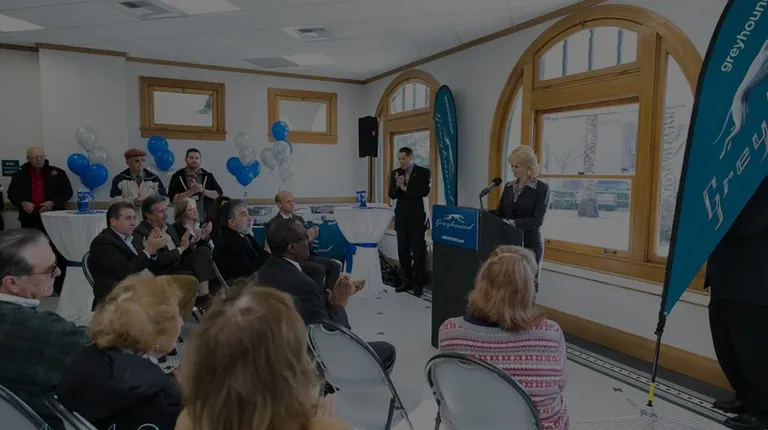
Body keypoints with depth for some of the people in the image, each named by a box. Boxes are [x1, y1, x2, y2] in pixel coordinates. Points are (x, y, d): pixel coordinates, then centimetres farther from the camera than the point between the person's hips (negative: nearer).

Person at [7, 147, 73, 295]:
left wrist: (53, 203, -15)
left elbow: (67, 192, 1)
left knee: (60, 252, 1)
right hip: (30, 220, 1)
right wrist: (22, 203, -10)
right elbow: (12, 193, 10)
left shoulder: (57, 173, 2)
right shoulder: (20, 175, 6)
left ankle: (61, 284, 9)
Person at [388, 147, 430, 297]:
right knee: (403, 251, 9)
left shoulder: (424, 172, -3)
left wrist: (406, 188, -11)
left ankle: (418, 284, 8)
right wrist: (397, 186, -15)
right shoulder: (395, 173, 9)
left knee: (418, 252, -1)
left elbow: (425, 192, -15)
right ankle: (406, 281, 18)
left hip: (416, 217, -4)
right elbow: (392, 195, 4)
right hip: (401, 217, 4)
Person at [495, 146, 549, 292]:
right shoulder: (509, 186, 9)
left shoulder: (541, 188, -9)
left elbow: (537, 220, -17)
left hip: (530, 244, -5)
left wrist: (514, 223, -29)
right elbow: (501, 212, 12)